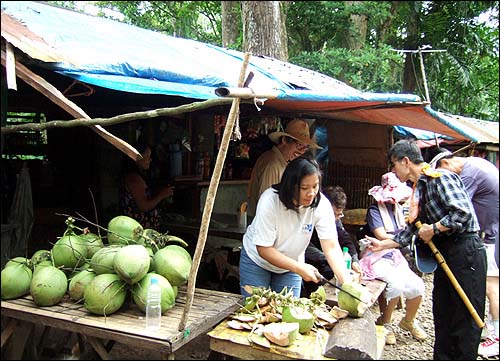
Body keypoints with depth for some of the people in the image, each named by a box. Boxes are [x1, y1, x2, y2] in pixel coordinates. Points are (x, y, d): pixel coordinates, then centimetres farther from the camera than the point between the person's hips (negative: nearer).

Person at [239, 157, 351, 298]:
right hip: (257, 259, -2)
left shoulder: (321, 205, -23)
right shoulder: (270, 200, -30)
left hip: (291, 263, 3)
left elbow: (331, 248, -23)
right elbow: (264, 249, -28)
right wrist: (300, 268, -33)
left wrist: (347, 284, -35)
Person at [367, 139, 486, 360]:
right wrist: (382, 245, 17)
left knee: (465, 318, -2)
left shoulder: (440, 177, -12)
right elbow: (412, 230, 19)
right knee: (442, 316, 13)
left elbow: (463, 212, -23)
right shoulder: (420, 189, 15)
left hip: (466, 250, -9)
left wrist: (433, 229, -14)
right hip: (445, 252, 10)